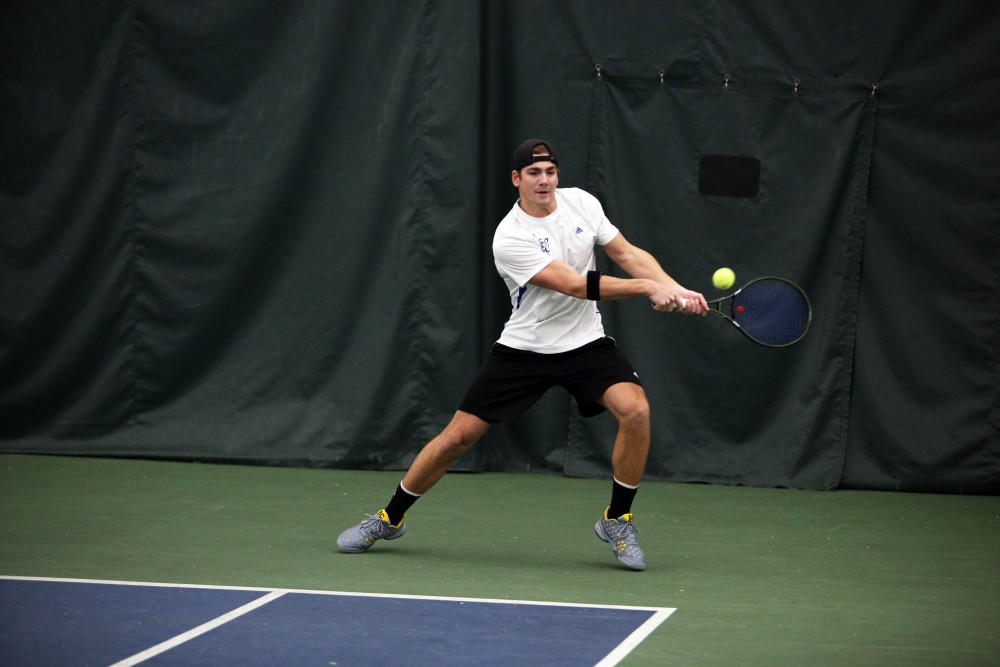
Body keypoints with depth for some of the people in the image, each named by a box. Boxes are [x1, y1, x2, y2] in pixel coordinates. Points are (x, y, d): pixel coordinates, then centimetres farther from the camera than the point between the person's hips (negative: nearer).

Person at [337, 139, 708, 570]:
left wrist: (675, 289, -11)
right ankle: (390, 518, 18)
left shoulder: (581, 203, -2)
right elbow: (575, 285, -23)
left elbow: (627, 253, 4)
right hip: (523, 350, -3)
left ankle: (617, 520, -3)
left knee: (635, 409, -23)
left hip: (585, 342, 3)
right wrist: (646, 287, -25)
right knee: (458, 435, -3)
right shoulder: (510, 238, -18)